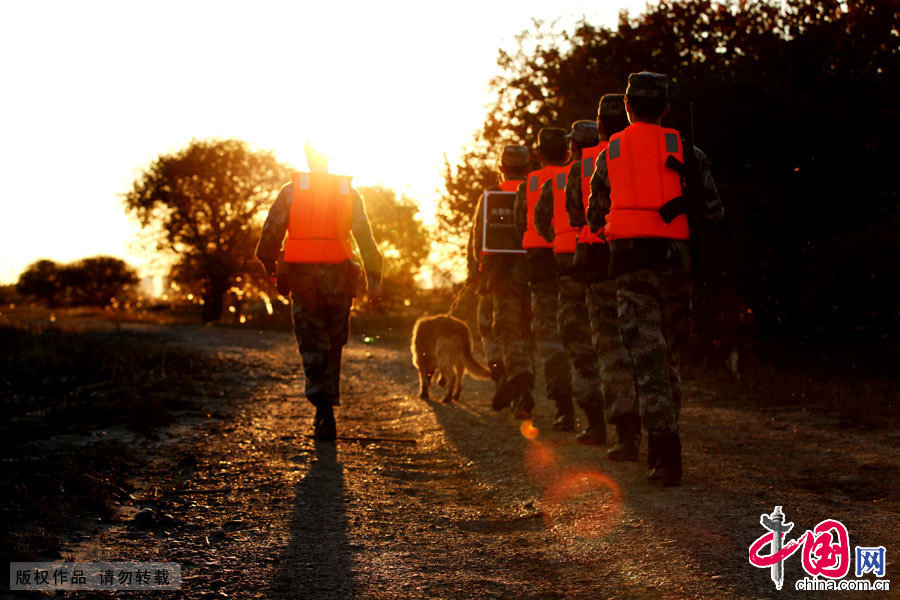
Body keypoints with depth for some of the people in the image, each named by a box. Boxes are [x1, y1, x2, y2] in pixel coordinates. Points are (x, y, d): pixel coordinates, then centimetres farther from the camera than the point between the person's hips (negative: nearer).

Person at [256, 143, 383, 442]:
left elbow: (271, 231, -1)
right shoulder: (348, 192, 6)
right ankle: (326, 407, 22)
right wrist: (374, 278, 1)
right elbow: (365, 237, 1)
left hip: (302, 277, -1)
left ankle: (325, 413, -15)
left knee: (312, 345, 1)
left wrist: (269, 266, 14)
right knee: (333, 343, 16)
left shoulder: (291, 190, 2)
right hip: (337, 277, 1)